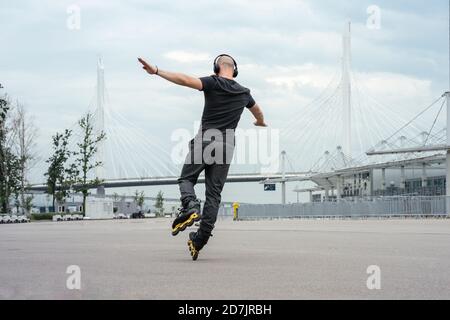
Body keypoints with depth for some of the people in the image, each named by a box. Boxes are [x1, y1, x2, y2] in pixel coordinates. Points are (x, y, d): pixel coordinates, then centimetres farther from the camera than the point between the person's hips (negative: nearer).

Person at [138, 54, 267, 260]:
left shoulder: (213, 83, -1)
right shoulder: (244, 93, 16)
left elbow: (186, 80, -16)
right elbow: (257, 111, 37)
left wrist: (157, 71, -16)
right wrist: (261, 122, 60)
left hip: (205, 140, -3)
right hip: (227, 145, 3)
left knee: (186, 179, 11)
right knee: (214, 192, 3)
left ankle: (190, 207, -21)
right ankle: (200, 239, -4)